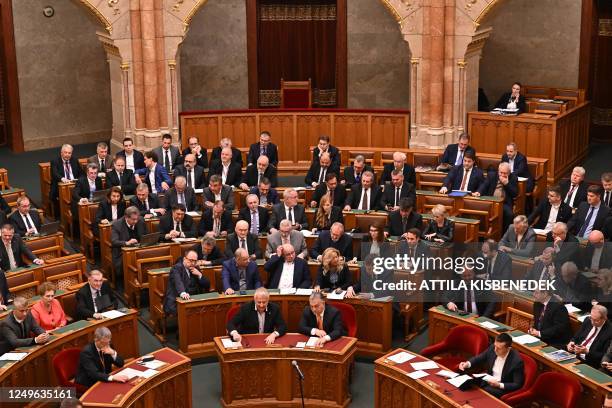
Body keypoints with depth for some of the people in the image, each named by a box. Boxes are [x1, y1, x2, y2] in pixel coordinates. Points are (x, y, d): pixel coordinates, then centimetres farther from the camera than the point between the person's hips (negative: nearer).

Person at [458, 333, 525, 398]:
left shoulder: (517, 361, -23)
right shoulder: (492, 348, -8)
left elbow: (517, 385, -15)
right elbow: (479, 358, 9)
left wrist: (499, 385, -27)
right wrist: (467, 363, -11)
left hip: (501, 388, -5)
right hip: (488, 380, 5)